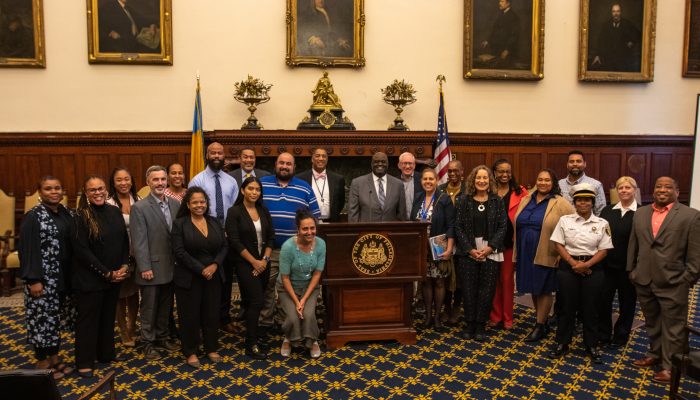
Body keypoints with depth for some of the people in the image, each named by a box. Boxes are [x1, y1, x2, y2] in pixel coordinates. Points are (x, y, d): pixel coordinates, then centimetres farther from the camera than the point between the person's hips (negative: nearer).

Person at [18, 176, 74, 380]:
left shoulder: (65, 213, 7)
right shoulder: (33, 216, -12)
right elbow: (27, 250, -14)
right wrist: (33, 279, -17)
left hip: (62, 277, 6)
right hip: (43, 278, -6)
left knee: (56, 318, 15)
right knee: (43, 318, 3)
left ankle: (54, 358, 27)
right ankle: (42, 363, 17)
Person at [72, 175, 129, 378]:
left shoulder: (115, 212, 1)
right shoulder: (81, 217, -14)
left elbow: (125, 241, 7)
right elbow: (82, 251, -16)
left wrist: (124, 266, -4)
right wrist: (107, 273, -15)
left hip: (115, 276, 5)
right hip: (90, 279, -5)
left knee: (108, 316, 17)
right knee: (88, 319, 8)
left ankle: (105, 353, 33)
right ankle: (85, 362, 22)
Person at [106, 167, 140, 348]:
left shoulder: (138, 201, -1)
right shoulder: (109, 204, -13)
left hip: (136, 255, 4)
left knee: (134, 293, 15)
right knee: (121, 294, 11)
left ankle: (132, 329, 33)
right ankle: (123, 332, 28)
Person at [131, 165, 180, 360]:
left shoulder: (175, 204, 4)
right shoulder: (139, 207, -11)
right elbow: (139, 241, -13)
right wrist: (145, 268, -16)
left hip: (171, 267, 5)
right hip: (152, 267, -5)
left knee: (166, 306, 17)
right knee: (149, 308, 10)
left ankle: (162, 337, 34)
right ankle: (148, 343, 25)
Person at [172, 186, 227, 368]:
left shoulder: (214, 222, 8)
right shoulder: (179, 223, -5)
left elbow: (224, 246, 5)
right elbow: (179, 251, -13)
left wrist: (215, 265, -12)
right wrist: (201, 269, -17)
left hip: (214, 276, 4)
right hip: (189, 277, -4)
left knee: (212, 313, 10)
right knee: (190, 315, 6)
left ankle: (211, 348, 25)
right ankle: (191, 352, 20)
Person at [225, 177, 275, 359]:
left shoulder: (264, 211, 7)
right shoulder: (235, 212, -8)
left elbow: (271, 237, 7)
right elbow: (234, 241, -12)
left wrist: (264, 259, -5)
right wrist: (254, 262, -12)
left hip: (263, 263, 5)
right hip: (245, 264, -5)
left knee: (254, 301, 11)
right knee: (256, 301, -9)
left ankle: (253, 334, 26)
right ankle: (251, 344, 2)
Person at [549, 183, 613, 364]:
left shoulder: (602, 223, 1)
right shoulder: (565, 220, 0)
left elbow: (604, 250, -1)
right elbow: (558, 245, -2)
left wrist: (586, 265, -14)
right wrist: (574, 263, -12)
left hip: (593, 269, 0)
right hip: (568, 267, 0)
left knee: (590, 308, 8)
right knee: (566, 306, 6)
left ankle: (592, 346, 24)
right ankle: (562, 344, 20)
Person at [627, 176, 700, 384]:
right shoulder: (640, 213, 8)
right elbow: (633, 245, 11)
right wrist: (631, 271, 9)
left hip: (673, 283, -4)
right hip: (644, 281, 4)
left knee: (673, 327, 6)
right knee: (652, 323, 18)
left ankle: (670, 366, 18)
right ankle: (655, 355, 34)